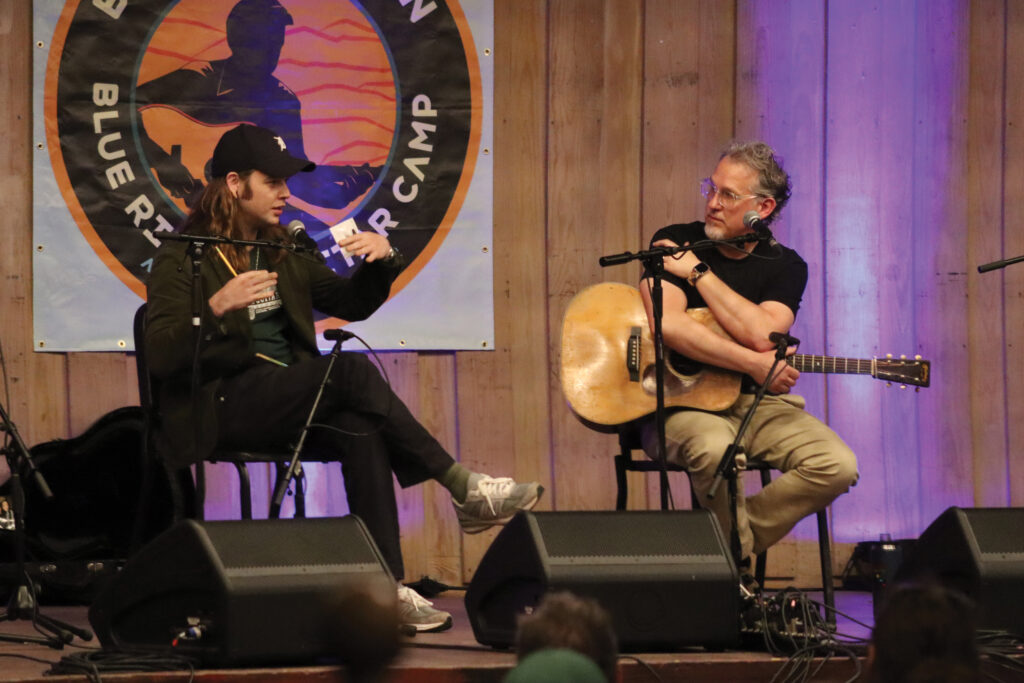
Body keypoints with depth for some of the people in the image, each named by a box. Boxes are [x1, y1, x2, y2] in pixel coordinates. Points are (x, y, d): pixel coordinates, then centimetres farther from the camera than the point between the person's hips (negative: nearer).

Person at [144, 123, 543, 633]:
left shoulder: (280, 252, 18)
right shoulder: (181, 259, -3)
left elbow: (351, 303, 24)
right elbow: (160, 357, -15)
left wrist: (383, 260, 3)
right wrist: (216, 307, -31)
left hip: (285, 406, 6)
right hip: (220, 408, -6)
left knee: (361, 431, -28)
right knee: (351, 369, -28)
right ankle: (463, 490, -25)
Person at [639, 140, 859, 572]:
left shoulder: (784, 266, 4)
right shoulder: (674, 245, 0)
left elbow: (763, 335, -16)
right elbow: (668, 325, -19)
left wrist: (699, 272, -13)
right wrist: (755, 365, -21)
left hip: (757, 404, 3)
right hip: (682, 400, -3)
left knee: (837, 467, -19)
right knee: (715, 449, -38)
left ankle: (735, 540, -2)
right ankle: (735, 557, -11)